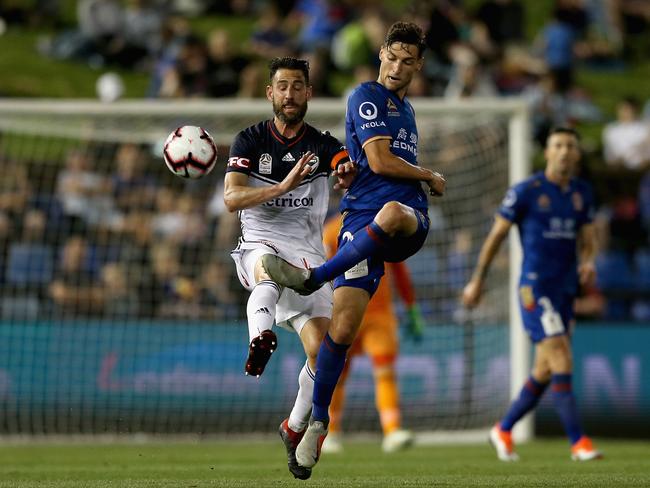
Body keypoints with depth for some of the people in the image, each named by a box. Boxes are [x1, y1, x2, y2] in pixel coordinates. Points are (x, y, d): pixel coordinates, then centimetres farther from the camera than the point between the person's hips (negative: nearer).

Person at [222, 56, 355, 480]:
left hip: (308, 253, 2)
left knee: (322, 351, -9)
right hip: (260, 243, -2)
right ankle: (261, 338, -68)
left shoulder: (323, 145, 5)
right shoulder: (250, 140, 2)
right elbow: (231, 199, -10)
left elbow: (349, 172, -16)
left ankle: (296, 428, 14)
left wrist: (348, 174, -42)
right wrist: (283, 186, -25)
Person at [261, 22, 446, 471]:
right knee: (342, 328, -14)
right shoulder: (367, 97, 3)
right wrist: (430, 177, 6)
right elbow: (380, 162, -7)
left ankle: (314, 277, -33)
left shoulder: (406, 108, 25)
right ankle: (318, 422, 1)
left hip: (410, 221, 4)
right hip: (363, 219, -4)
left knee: (391, 212, -39)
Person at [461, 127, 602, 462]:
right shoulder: (525, 192, -6)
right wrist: (477, 280, 4)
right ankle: (578, 442, -15)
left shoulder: (582, 193, 10)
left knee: (544, 374, 12)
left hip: (566, 292, 7)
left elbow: (587, 241, 14)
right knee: (562, 364, -16)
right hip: (535, 289, -7)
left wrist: (588, 263, -10)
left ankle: (503, 431, 29)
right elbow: (496, 235, 1)